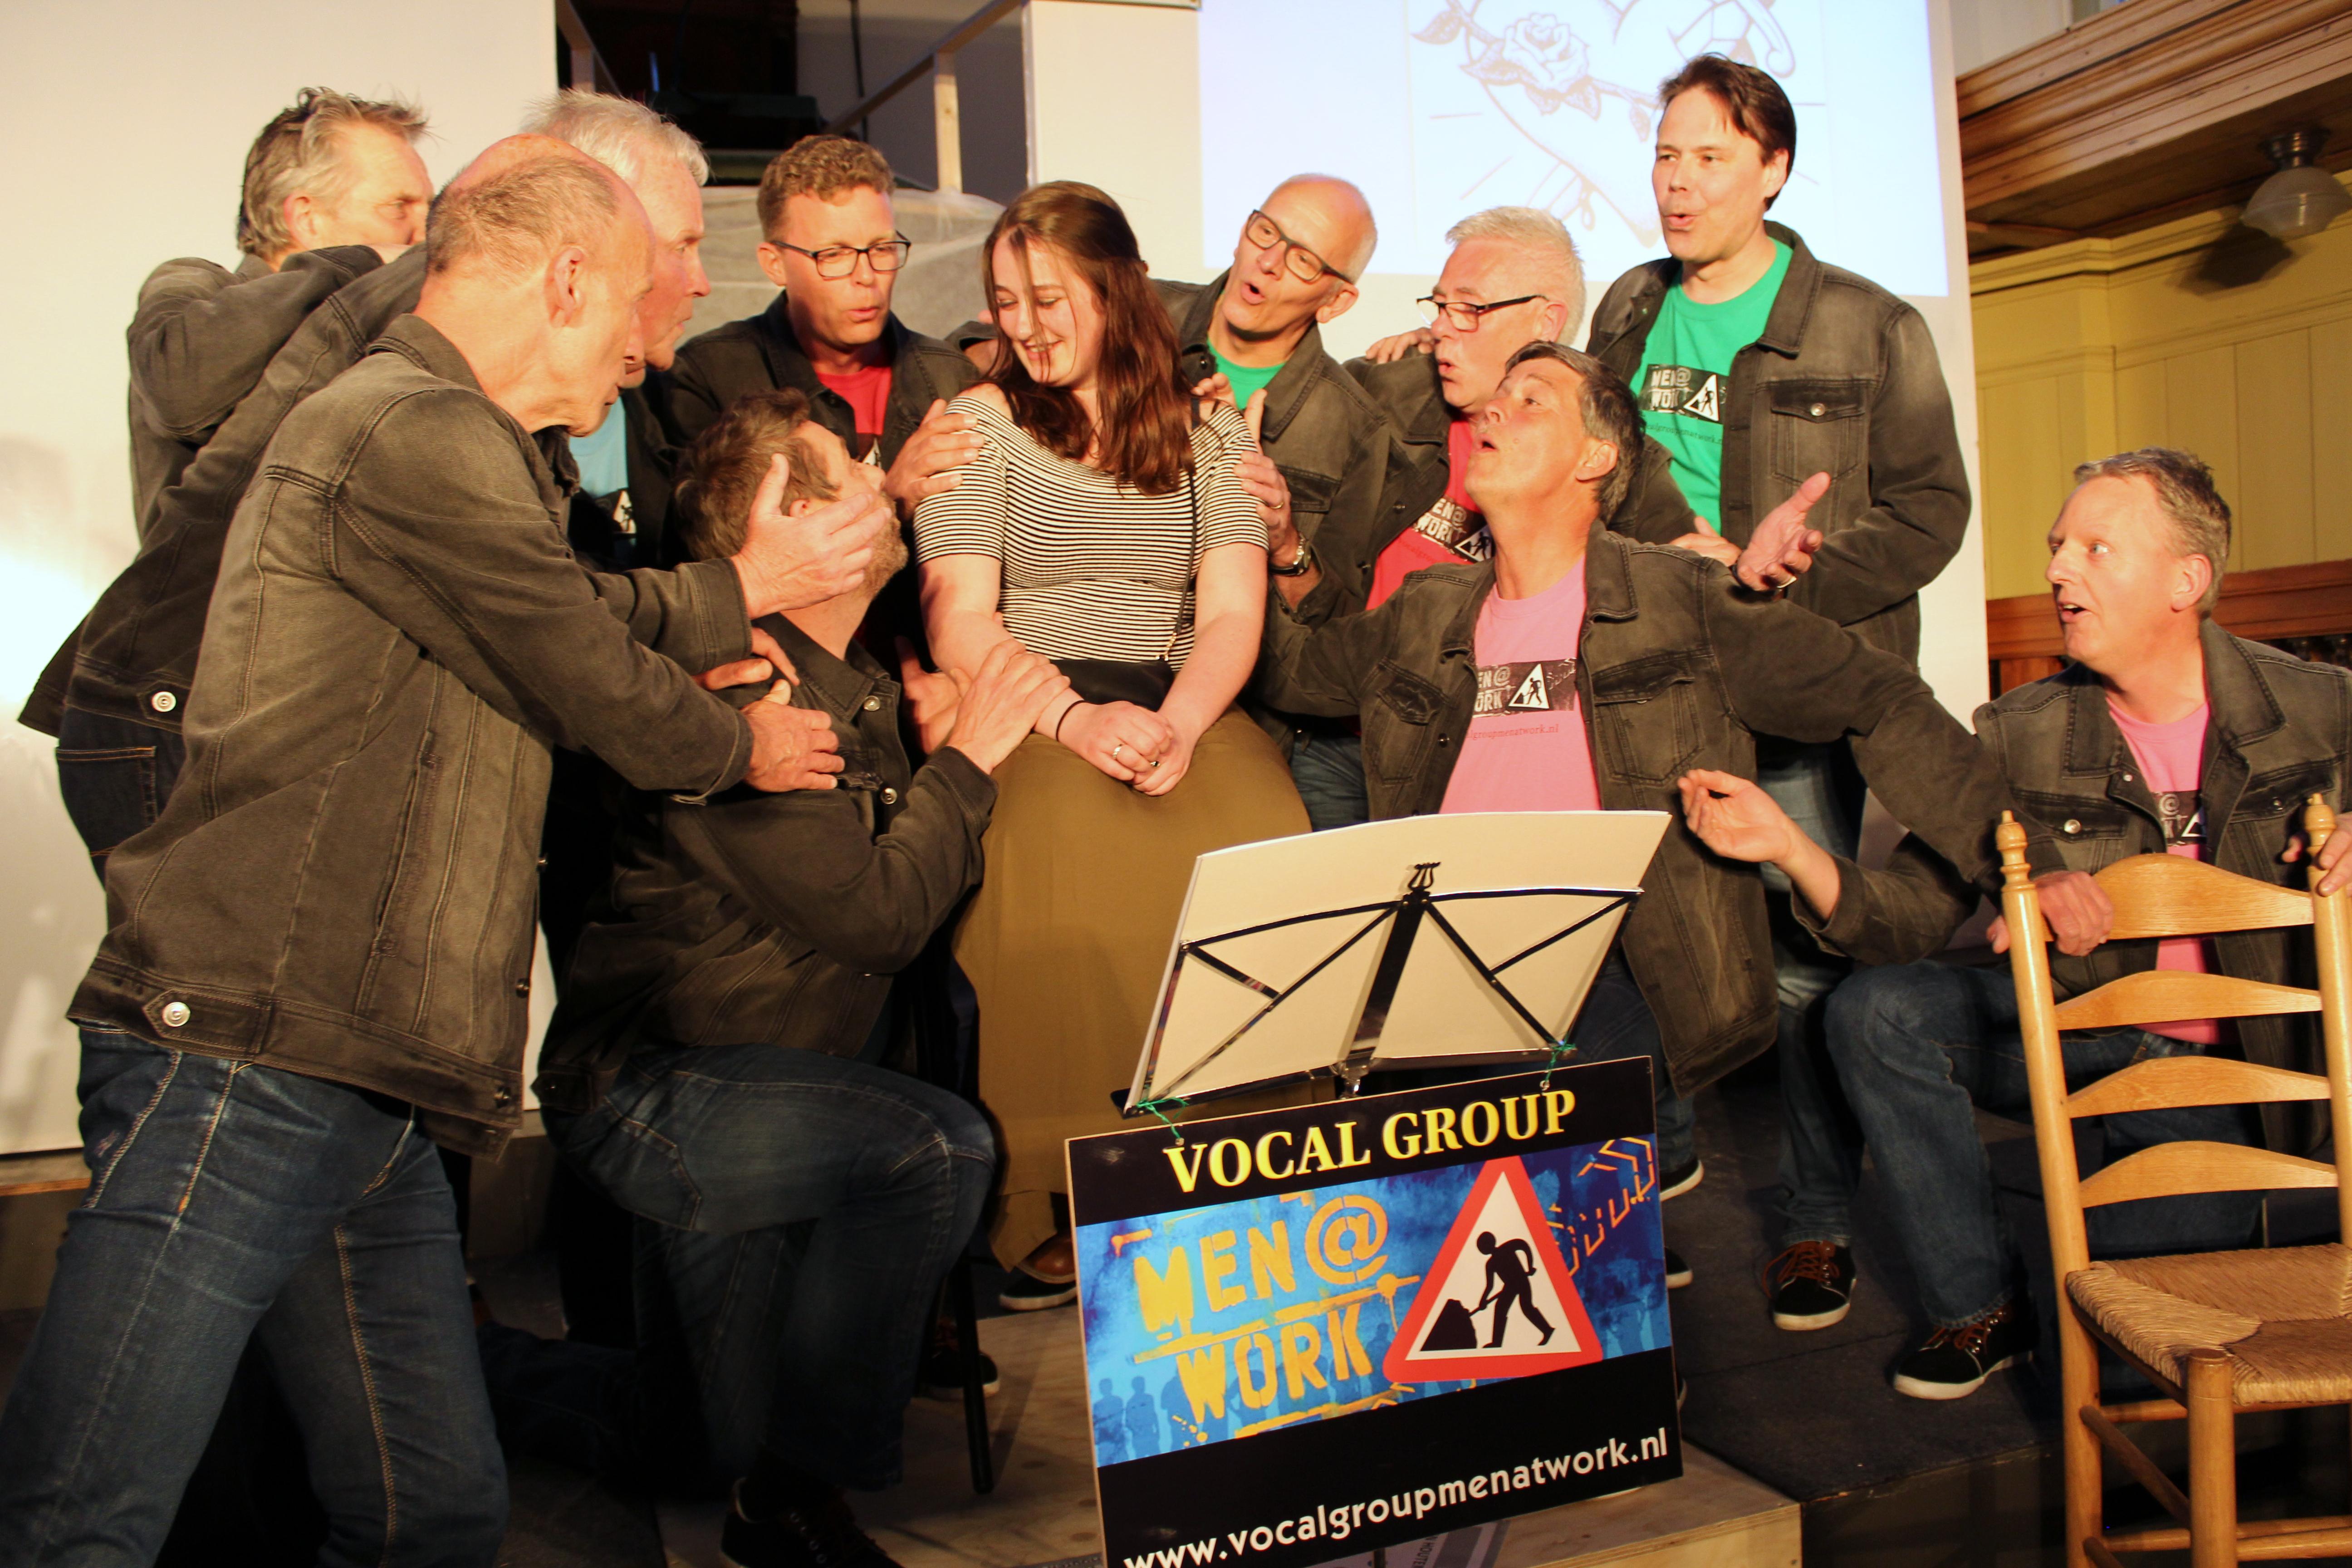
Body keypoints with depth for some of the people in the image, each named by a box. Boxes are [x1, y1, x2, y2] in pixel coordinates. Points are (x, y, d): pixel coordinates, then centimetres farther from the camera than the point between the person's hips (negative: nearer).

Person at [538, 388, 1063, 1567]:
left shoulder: (857, 685, 12)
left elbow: (926, 885, 13)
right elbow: (873, 918, -23)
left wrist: (937, 735, 0)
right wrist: (969, 755, -12)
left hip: (773, 1066, 9)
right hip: (645, 1085, -9)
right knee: (937, 1149, -26)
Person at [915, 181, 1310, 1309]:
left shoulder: (1208, 432, 17)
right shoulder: (982, 422, 12)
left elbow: (1231, 615, 6)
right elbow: (959, 621, 1)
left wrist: (1175, 725, -16)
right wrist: (1073, 719, -18)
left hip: (1186, 712, 2)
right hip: (1026, 719, -1)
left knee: (1262, 849, -33)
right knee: (1069, 870, -37)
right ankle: (1062, 1206, -25)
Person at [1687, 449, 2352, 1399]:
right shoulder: (2020, 740, -8)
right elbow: (1904, 921, -12)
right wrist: (1792, 849, -31)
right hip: (2076, 1028, 2)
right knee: (1875, 1010, -25)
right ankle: (1980, 1308, -6)